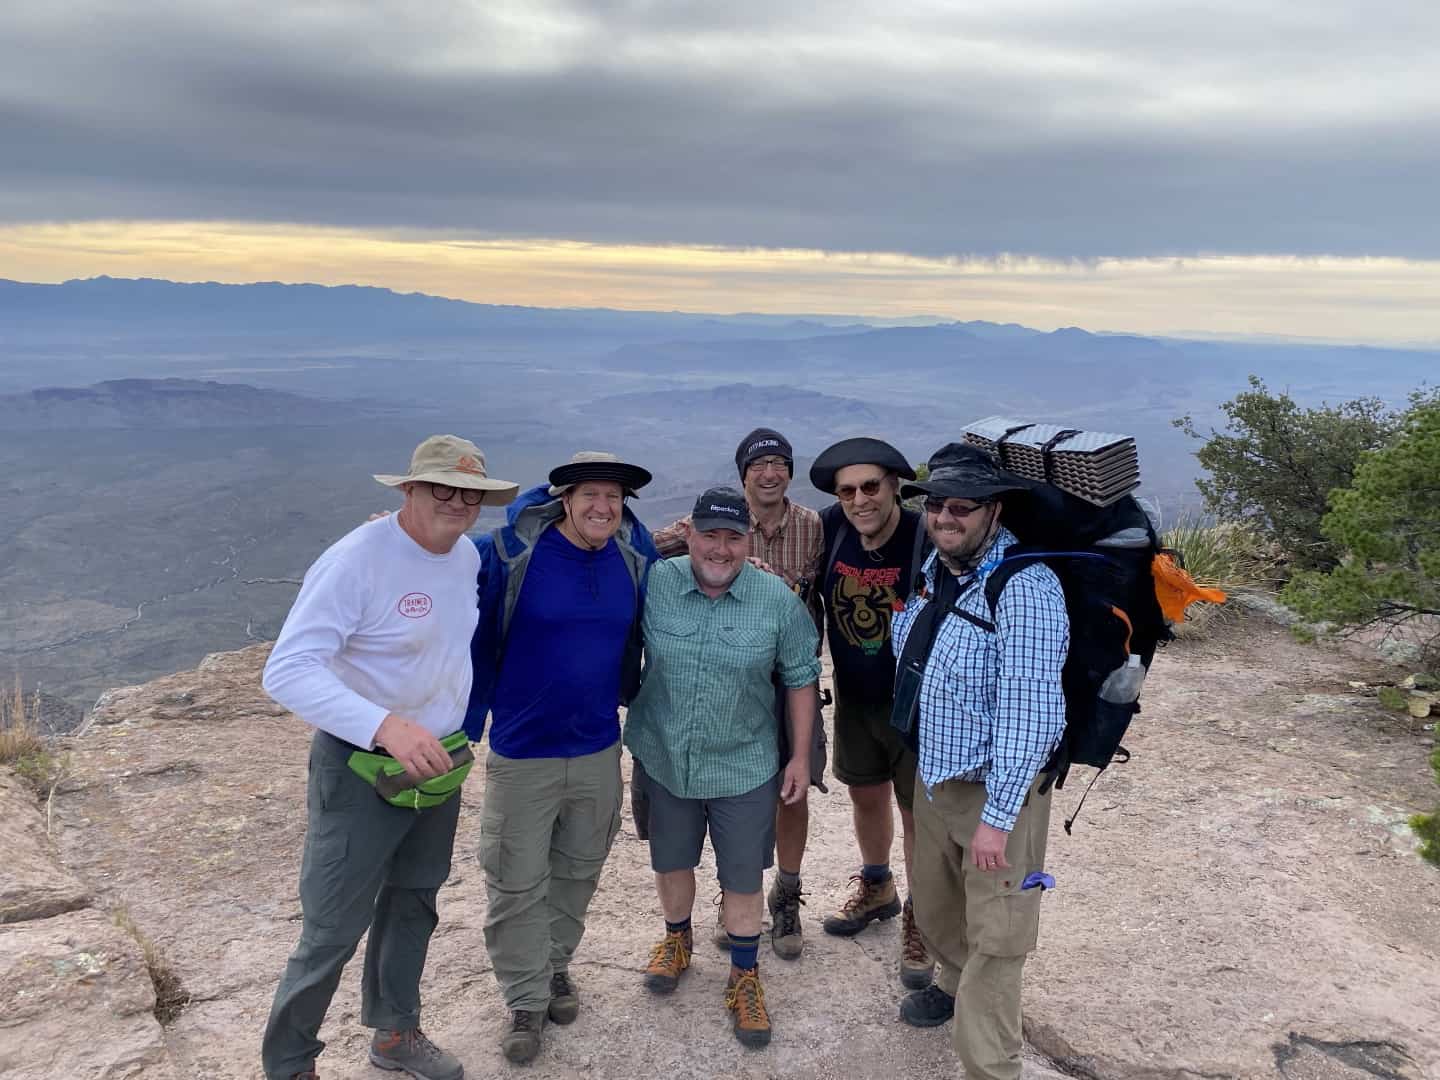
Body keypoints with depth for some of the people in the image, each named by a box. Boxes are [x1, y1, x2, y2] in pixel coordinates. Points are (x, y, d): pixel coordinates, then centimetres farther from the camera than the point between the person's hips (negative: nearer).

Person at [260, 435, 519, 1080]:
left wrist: (470, 728, 21)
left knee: (412, 905, 22)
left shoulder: (468, 555, -1)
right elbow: (286, 671, -32)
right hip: (362, 771, -7)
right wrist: (386, 726, -45)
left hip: (440, 765, 7)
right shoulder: (356, 560, -24)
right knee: (333, 931, 3)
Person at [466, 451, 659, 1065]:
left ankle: (556, 965, 40)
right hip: (521, 754, -3)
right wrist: (467, 725, -7)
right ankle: (526, 1000, 24)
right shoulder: (511, 552, -15)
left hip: (598, 751, 4)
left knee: (577, 872, 19)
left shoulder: (636, 560, -3)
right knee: (518, 884, 6)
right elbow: (474, 638, -9)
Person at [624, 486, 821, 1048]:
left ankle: (745, 977, 30)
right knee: (671, 861, 21)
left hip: (744, 766, -1)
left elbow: (800, 679, -2)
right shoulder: (654, 584, -11)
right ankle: (676, 938, 48)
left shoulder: (777, 599, -12)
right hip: (664, 760, 2)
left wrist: (801, 756, 0)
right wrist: (633, 742, 3)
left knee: (743, 876, 9)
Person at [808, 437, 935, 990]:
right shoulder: (833, 528, -11)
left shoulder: (927, 539, -25)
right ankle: (876, 888, 49)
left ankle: (919, 920, 31)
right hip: (854, 697, 5)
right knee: (866, 795, 23)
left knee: (918, 814, 9)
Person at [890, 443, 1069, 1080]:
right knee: (934, 906, 25)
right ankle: (955, 982, 53)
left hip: (996, 789, -8)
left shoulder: (1024, 586, -24)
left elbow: (1030, 710, -27)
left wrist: (997, 816, -25)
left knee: (993, 937, 4)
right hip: (934, 777, 8)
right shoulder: (934, 571, 0)